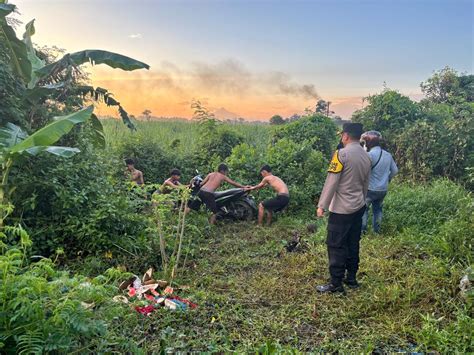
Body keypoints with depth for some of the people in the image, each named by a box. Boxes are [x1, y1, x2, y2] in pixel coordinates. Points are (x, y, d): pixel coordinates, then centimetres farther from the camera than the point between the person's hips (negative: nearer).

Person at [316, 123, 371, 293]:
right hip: (358, 207, 8)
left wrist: (322, 206, -14)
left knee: (336, 246, 0)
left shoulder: (342, 154, -17)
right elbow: (365, 184, 16)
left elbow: (331, 182, -19)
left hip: (341, 209, -8)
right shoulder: (366, 156, 7)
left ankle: (336, 283, 6)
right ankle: (351, 278, 25)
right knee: (352, 244, 16)